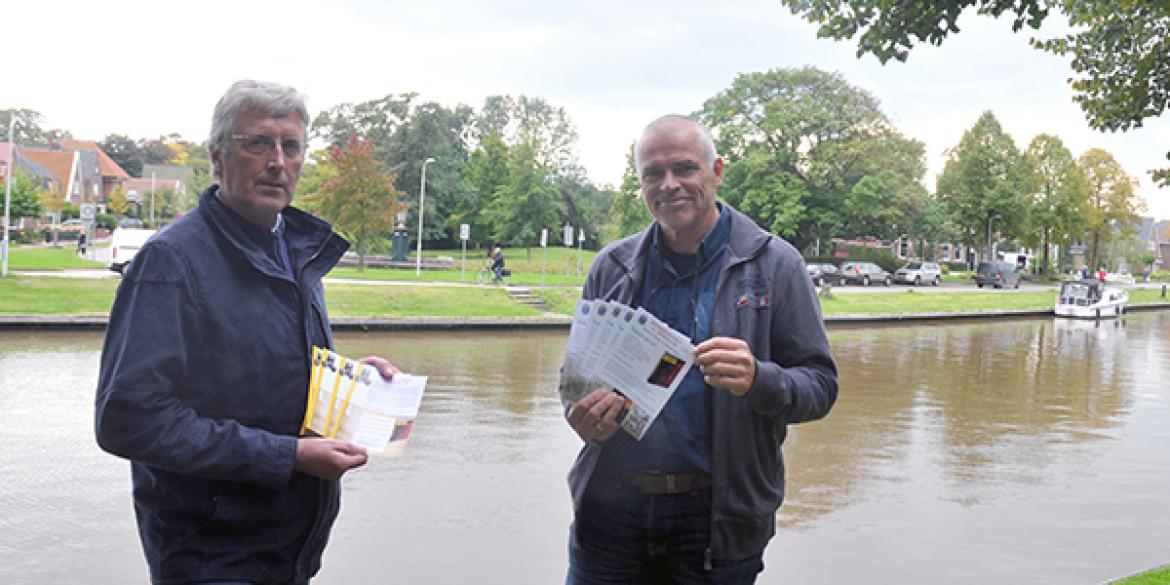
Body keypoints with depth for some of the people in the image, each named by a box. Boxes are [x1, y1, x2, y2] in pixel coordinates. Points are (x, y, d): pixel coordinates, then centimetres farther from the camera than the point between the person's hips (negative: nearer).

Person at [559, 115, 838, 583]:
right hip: (610, 509, 3)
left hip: (715, 522, -2)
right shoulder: (611, 267, 6)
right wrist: (581, 417, -9)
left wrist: (756, 380, -26)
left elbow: (820, 386, -5)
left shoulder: (774, 265, -3)